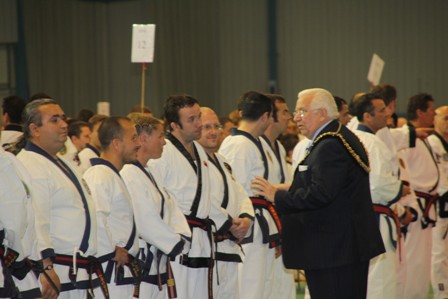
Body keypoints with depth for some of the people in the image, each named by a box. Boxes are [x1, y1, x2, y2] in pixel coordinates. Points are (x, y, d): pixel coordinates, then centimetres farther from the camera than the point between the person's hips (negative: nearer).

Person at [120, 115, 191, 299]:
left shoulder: (146, 173, 17)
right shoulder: (130, 175, -17)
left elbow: (170, 209, 13)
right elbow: (146, 221, -21)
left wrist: (182, 237, -3)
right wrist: (176, 243, -11)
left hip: (158, 261, 11)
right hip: (139, 262, -11)